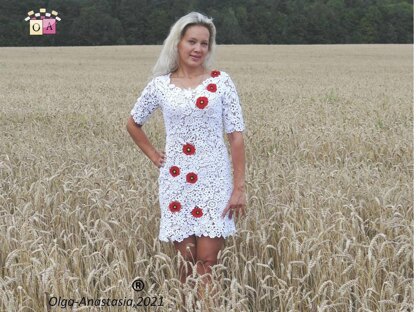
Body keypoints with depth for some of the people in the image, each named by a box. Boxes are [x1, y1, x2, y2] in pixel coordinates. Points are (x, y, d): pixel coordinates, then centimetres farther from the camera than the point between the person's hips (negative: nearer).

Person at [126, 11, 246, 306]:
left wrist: (239, 187, -7)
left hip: (214, 180, -1)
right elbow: (133, 123, 19)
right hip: (176, 181, 1)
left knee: (207, 263, -3)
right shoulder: (160, 85, 3)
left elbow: (236, 136, -3)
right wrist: (153, 154, 7)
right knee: (187, 261, 5)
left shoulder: (221, 81, -2)